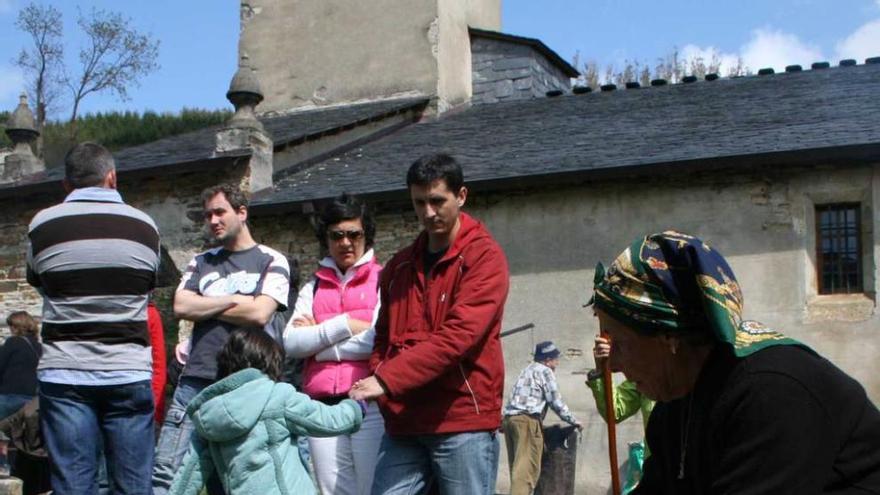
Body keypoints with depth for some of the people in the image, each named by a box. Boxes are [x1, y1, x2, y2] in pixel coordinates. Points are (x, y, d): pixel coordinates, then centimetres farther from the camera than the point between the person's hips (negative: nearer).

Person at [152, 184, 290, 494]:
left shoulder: (271, 261, 6)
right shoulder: (201, 262, 18)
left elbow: (259, 314, -9)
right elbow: (181, 307, 2)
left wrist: (205, 308, 0)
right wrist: (233, 300, -3)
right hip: (196, 380, 3)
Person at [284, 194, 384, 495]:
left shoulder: (383, 280, 4)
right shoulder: (313, 287, 16)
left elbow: (382, 339, -11)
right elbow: (291, 343, 3)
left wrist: (317, 337, -2)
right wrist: (345, 325, -8)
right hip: (323, 406, 4)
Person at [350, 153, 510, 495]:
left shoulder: (484, 256, -5)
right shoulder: (400, 265, 16)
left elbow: (457, 336, -17)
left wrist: (388, 380, -22)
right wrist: (375, 382, -2)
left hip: (463, 419, -5)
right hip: (403, 422, 6)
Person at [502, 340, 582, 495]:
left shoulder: (527, 370, 26)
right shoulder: (545, 371, 2)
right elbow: (556, 402, -2)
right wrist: (573, 421, 10)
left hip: (509, 418, 8)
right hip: (527, 420, -8)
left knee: (517, 466, 11)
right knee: (527, 468, -12)